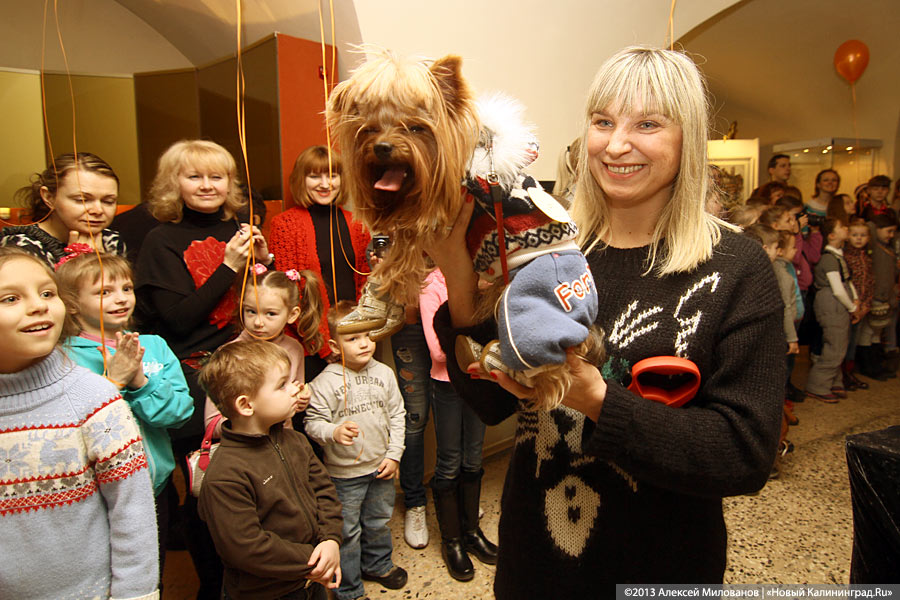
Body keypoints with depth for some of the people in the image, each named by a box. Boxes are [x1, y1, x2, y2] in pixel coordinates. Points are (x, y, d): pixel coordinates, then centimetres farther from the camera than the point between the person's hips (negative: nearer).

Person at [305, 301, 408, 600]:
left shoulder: (383, 373, -4)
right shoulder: (325, 382, -17)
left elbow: (397, 415, 2)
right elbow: (313, 422, -14)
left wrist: (394, 455, -1)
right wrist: (334, 432, -34)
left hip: (381, 467, 4)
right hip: (344, 473, -4)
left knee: (379, 521, 24)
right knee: (347, 531, 9)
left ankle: (378, 564, 50)